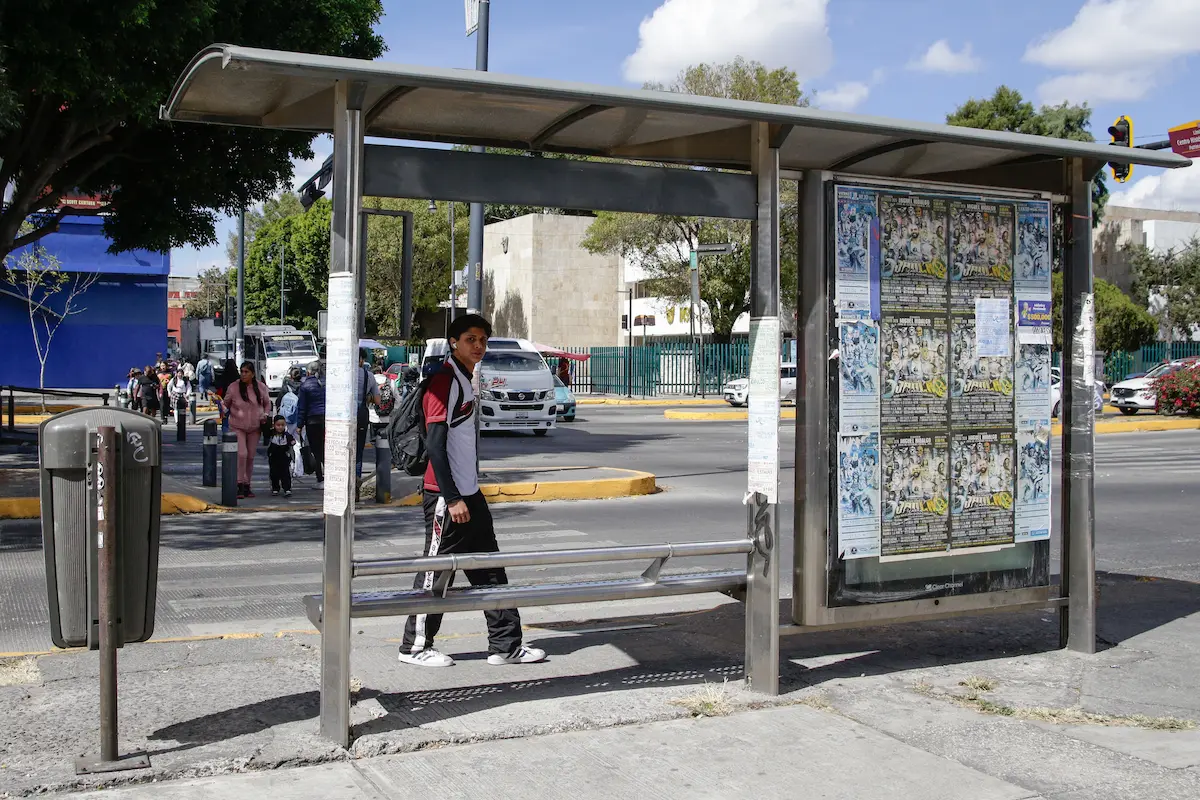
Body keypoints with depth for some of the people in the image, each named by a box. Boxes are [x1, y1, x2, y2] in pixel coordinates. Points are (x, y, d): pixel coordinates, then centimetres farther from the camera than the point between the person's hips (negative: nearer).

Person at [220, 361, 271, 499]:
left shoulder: (261, 387, -1)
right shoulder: (233, 387, -7)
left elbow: (267, 403, 13)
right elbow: (226, 403, 7)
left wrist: (265, 415, -2)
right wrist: (223, 406, -12)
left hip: (255, 427, 3)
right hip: (237, 426, -3)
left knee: (250, 457, 9)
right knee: (241, 454, -17)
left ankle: (247, 486, 20)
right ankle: (240, 486, -12)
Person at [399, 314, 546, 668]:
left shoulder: (465, 380, 16)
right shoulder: (444, 381, -14)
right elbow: (435, 444, -19)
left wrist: (467, 495, 21)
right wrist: (452, 499, -21)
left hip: (469, 494, 10)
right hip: (446, 496, -10)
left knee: (489, 571, 9)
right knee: (437, 572, 0)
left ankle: (506, 645, 14)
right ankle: (415, 647, 13)